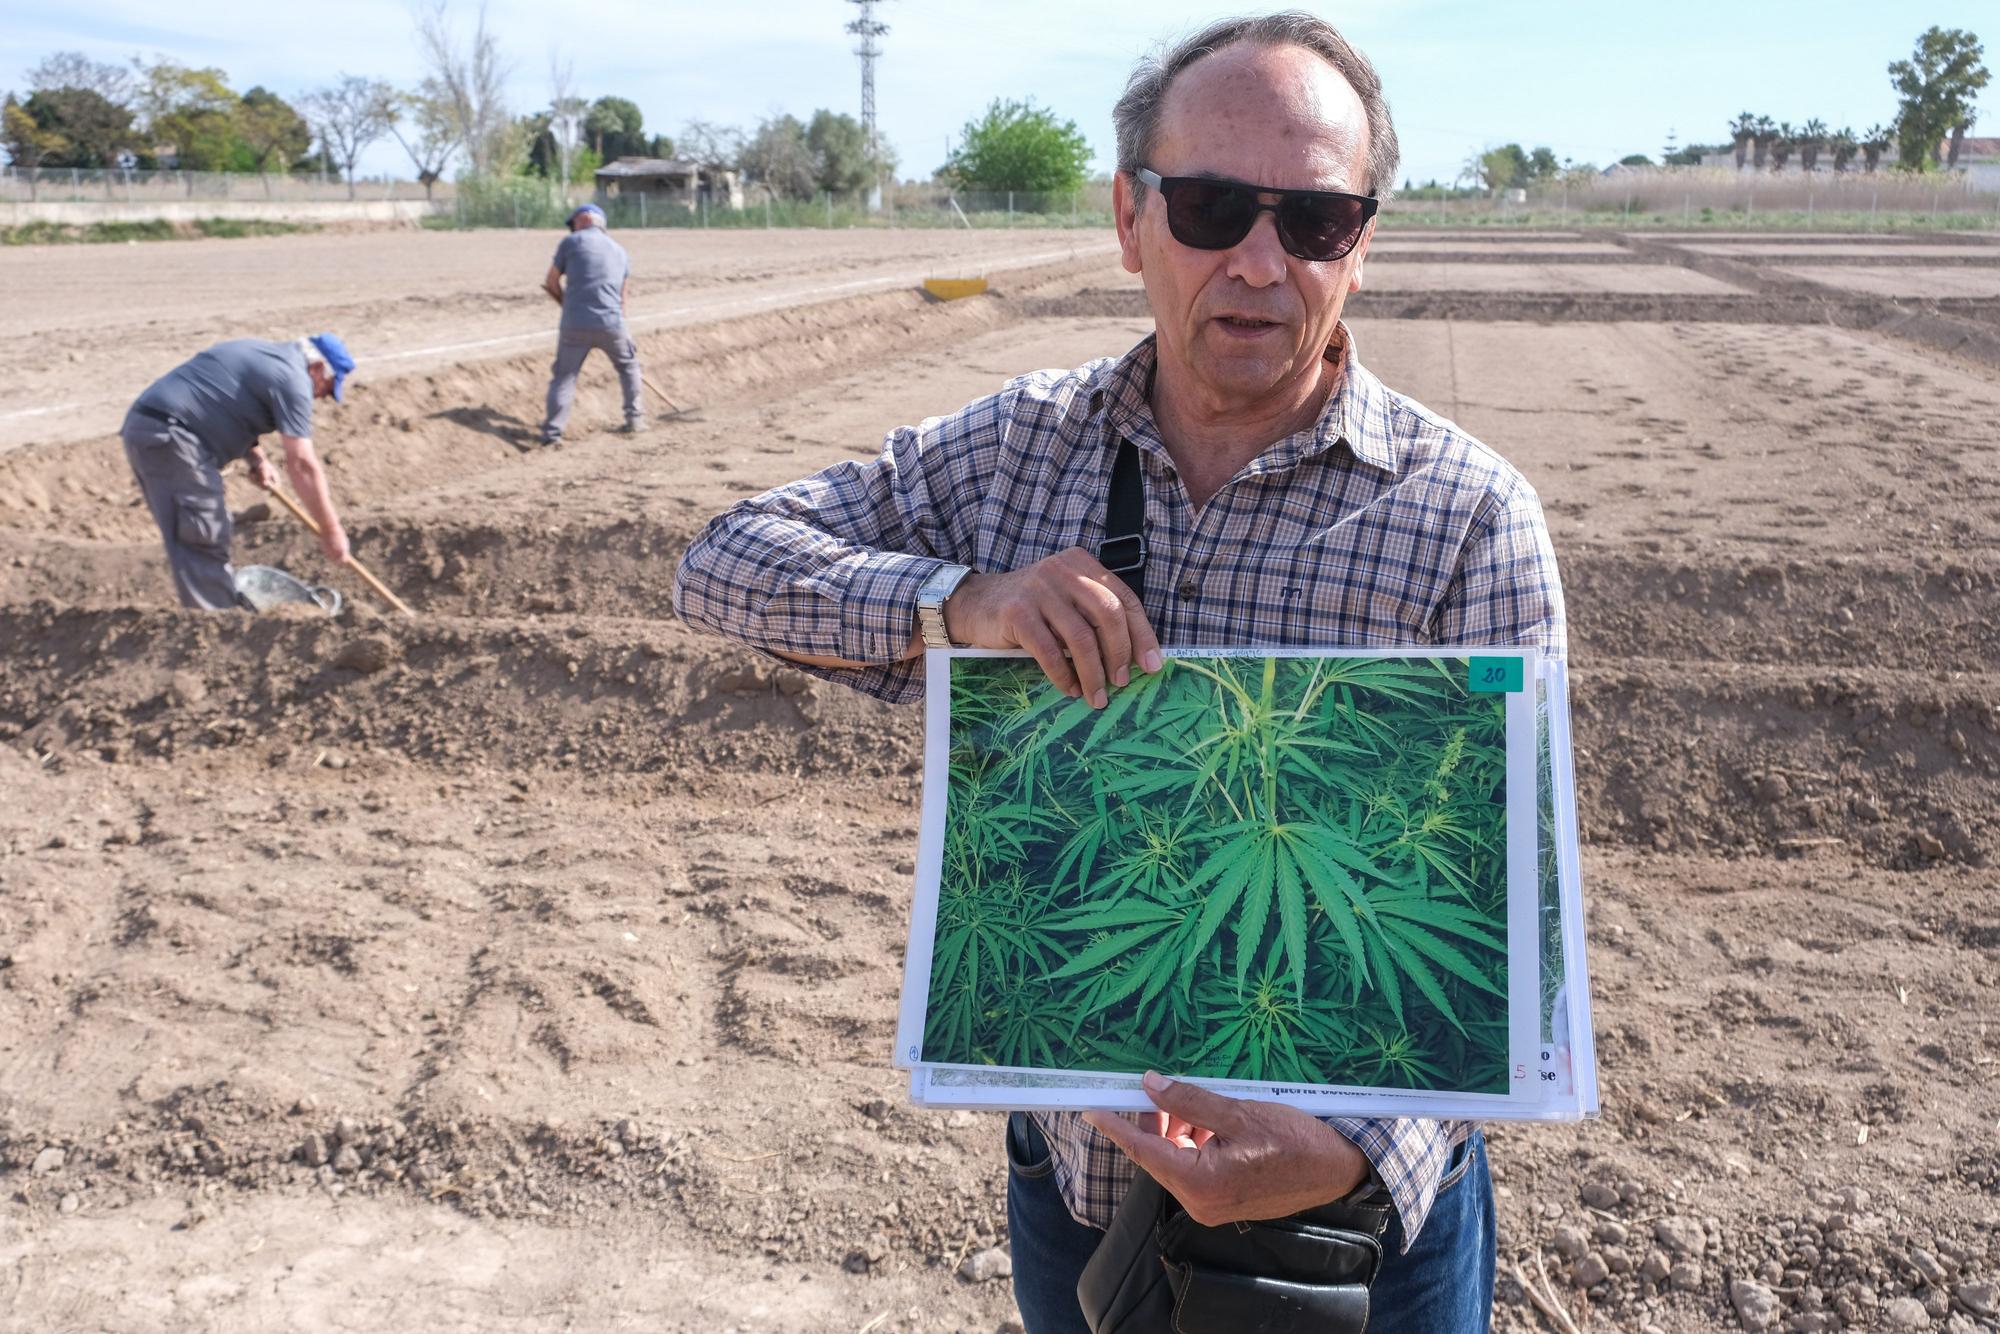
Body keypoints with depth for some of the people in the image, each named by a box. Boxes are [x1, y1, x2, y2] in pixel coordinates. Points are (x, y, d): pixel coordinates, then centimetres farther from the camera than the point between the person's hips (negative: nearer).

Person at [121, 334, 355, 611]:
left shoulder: (265, 355, 21)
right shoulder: (292, 377, -9)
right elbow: (302, 464, -13)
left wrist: (257, 458, 13)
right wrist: (331, 530, -9)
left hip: (145, 425, 10)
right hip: (167, 436, -10)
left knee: (205, 535, 17)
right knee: (204, 543, -10)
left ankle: (228, 609, 26)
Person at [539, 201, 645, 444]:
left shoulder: (571, 242, 5)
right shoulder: (620, 251, 18)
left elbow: (552, 283, 11)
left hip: (575, 325, -2)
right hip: (611, 324, 2)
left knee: (564, 376, 6)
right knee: (628, 365, 25)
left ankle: (552, 432, -4)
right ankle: (634, 419, 23)